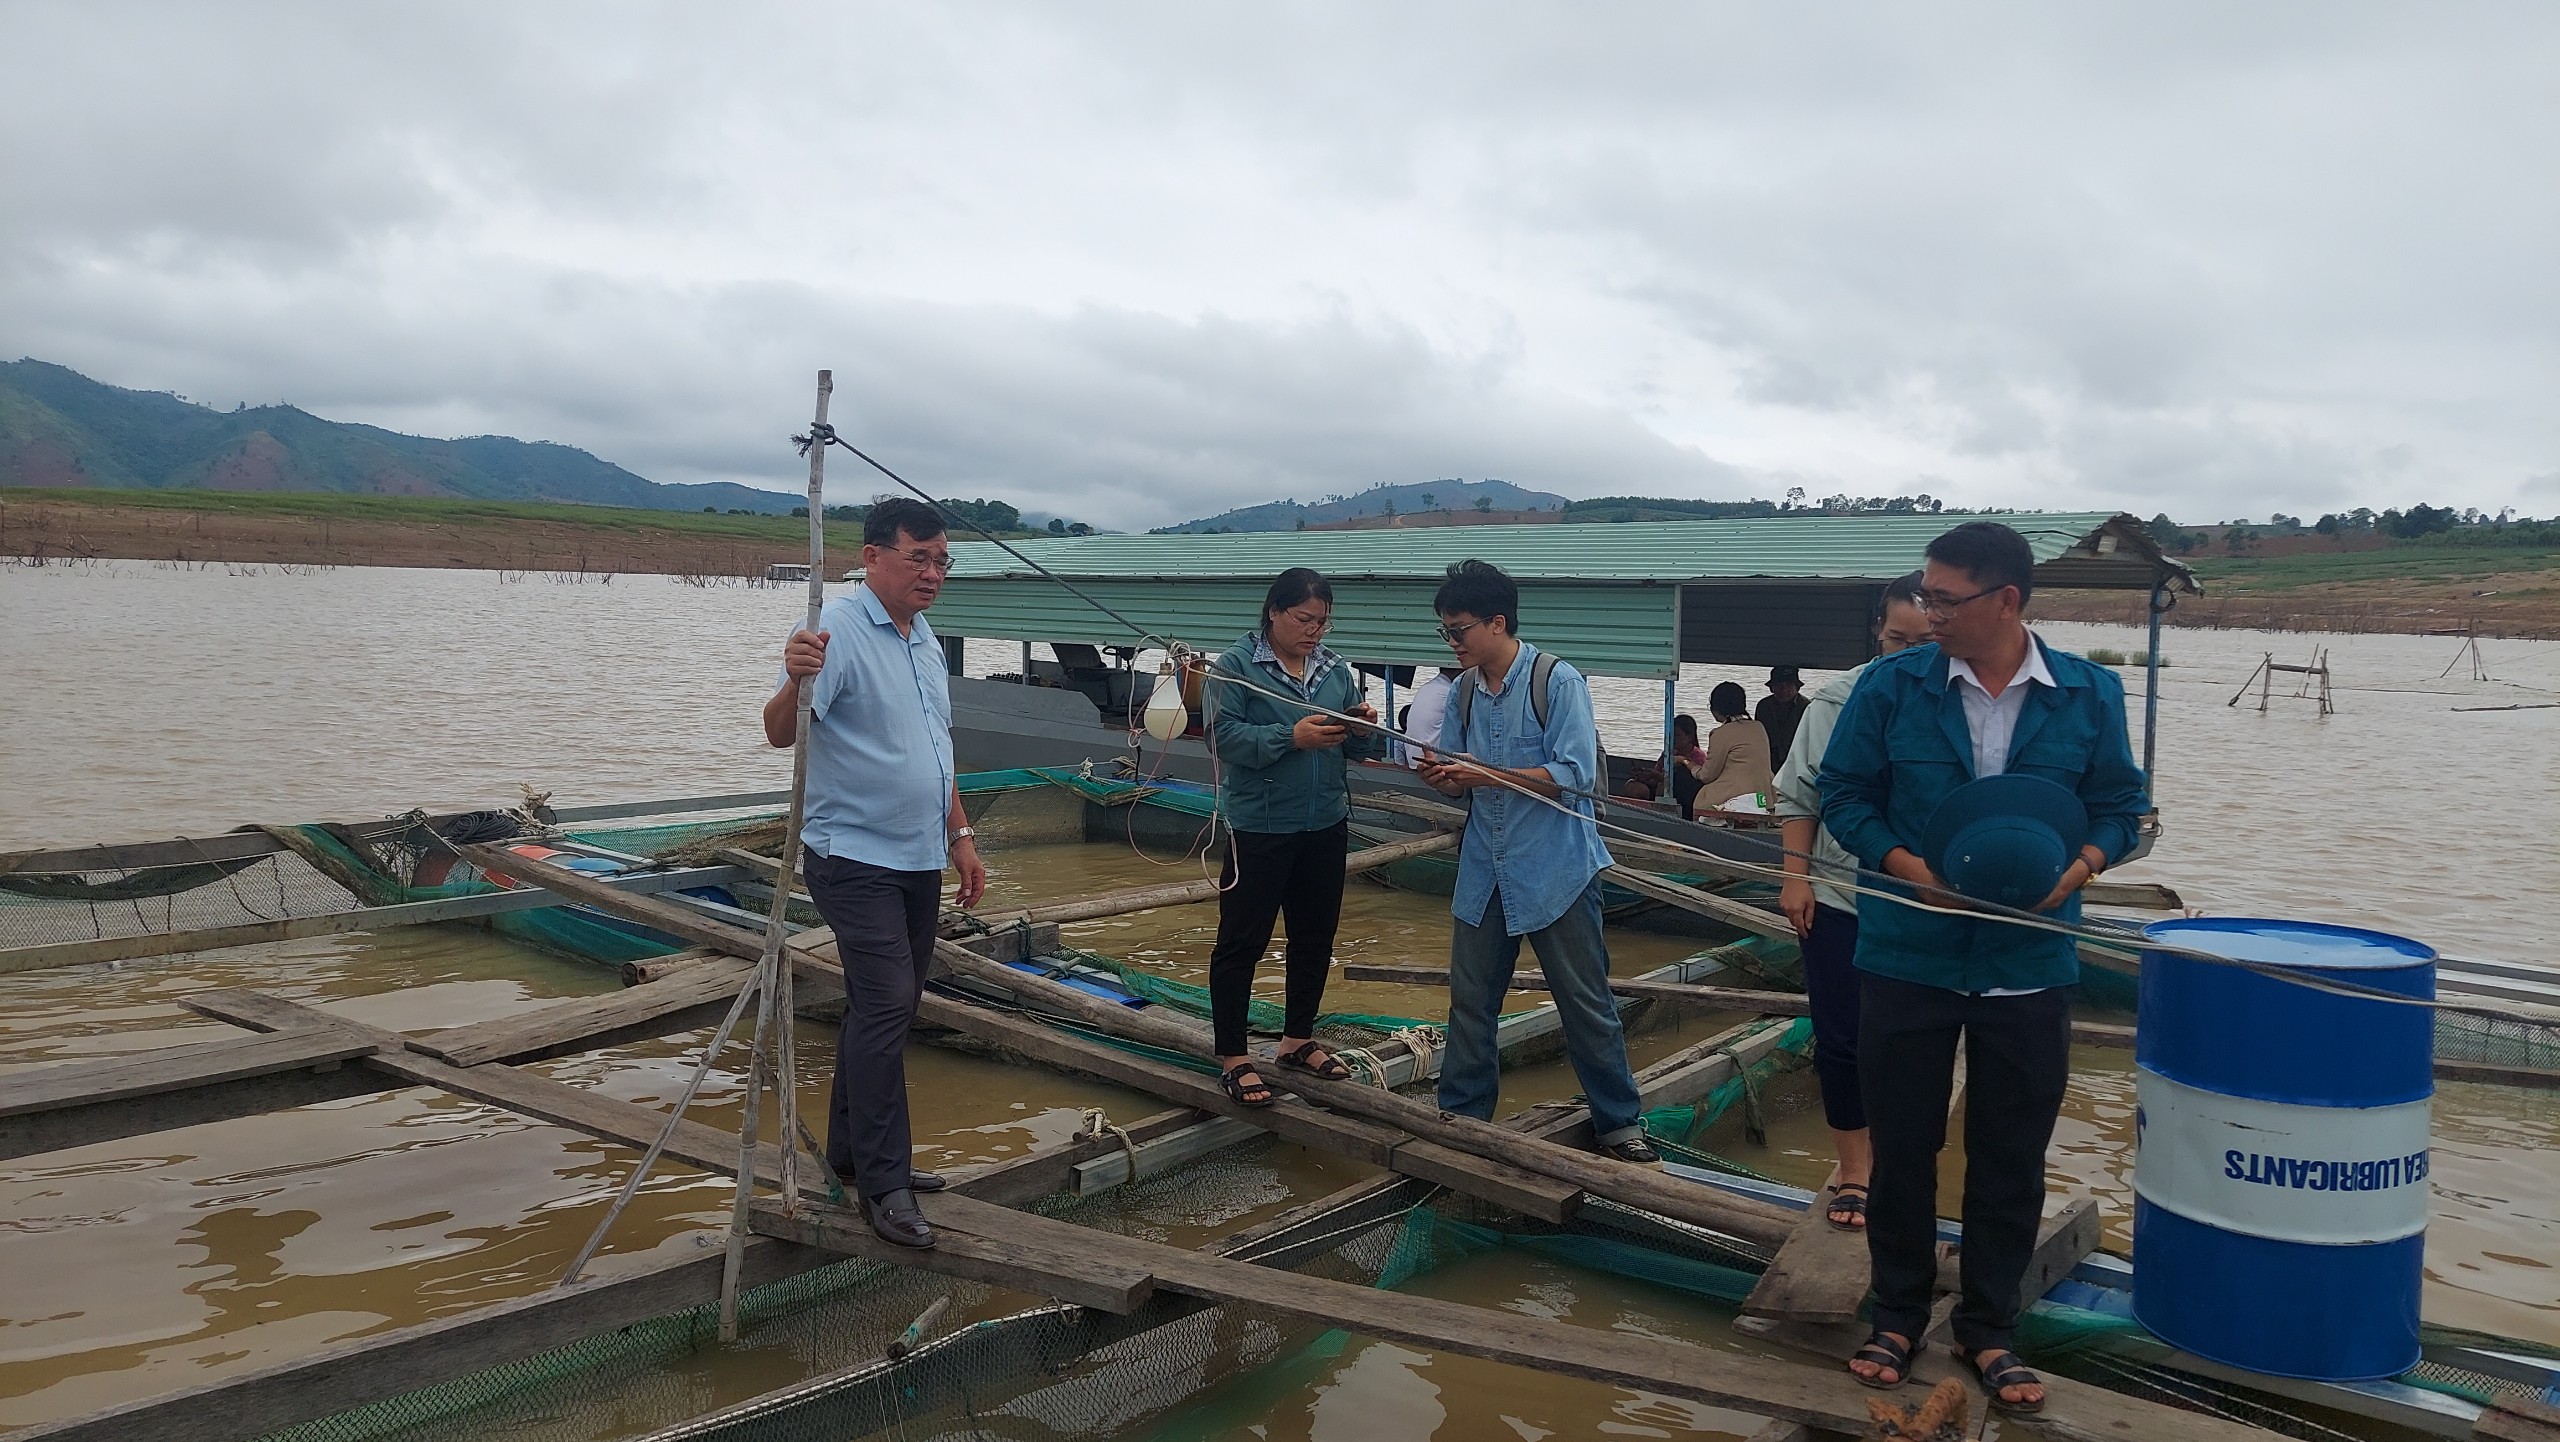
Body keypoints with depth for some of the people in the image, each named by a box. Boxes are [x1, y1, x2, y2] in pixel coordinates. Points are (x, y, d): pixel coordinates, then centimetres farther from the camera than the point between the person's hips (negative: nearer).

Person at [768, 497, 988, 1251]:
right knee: (886, 1005, -12)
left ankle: (852, 1148, 28)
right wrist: (795, 682, -48)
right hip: (855, 856, -9)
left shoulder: (925, 639, 12)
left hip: (918, 859, 9)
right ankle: (884, 1184, -4)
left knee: (888, 1006, 15)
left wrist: (960, 836, 20)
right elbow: (781, 732, -27)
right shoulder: (839, 630, -15)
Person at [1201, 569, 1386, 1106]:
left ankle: (1298, 1040, 32)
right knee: (1242, 941, -1)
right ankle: (1232, 1058, 9)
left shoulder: (1336, 669, 8)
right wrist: (1292, 737, -26)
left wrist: (1363, 728, -11)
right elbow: (1226, 735, -19)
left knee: (1316, 937, 16)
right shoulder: (1234, 667, -8)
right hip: (1259, 826, -6)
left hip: (1326, 825, 6)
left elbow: (1358, 748, 11)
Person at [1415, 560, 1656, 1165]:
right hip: (1485, 872, 6)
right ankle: (1460, 1116, 25)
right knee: (1469, 1001, 12)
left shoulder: (1558, 682, -12)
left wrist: (1485, 775, -23)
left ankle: (1619, 1126, 17)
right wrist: (1442, 776, -13)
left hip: (1556, 872, -6)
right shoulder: (1463, 692, 7)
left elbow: (1576, 774, -20)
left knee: (1587, 1004, 4)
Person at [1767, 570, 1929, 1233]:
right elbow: (1799, 795, 4)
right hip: (1839, 898, 1)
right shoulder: (1837, 700, -3)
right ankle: (1854, 1168, 22)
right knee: (1841, 1040, 6)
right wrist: (1796, 876, 0)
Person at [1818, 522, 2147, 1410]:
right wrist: (1910, 867, -16)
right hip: (1907, 959, -1)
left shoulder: (2089, 695, -3)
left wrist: (2080, 867, -14)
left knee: (2011, 1157, 11)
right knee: (1902, 1146, 10)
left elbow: (2118, 803, 6)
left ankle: (1988, 1328, 28)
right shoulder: (1889, 687, -7)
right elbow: (1843, 794, -1)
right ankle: (1898, 1315, 29)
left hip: (2029, 964, 1)